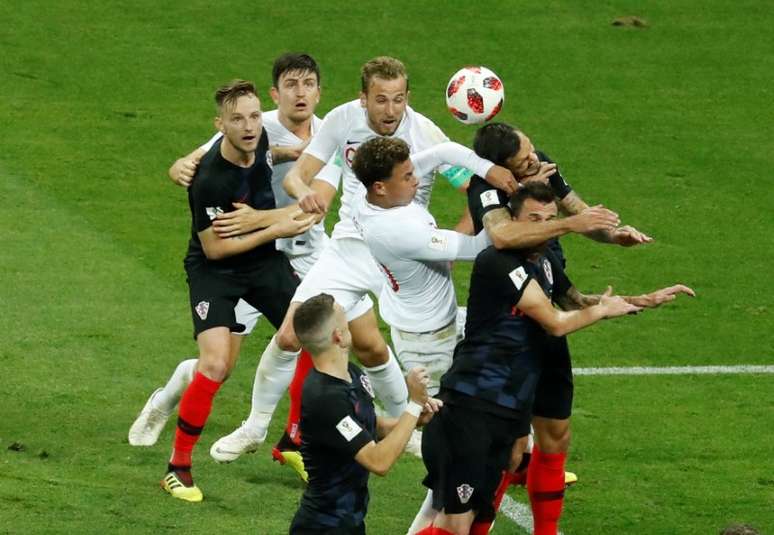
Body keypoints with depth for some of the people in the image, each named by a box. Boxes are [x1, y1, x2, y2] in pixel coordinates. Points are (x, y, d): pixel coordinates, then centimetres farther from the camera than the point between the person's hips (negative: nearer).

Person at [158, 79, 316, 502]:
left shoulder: (261, 141, -10)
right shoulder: (209, 180, -30)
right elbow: (214, 248, -21)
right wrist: (275, 229, -20)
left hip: (263, 261, 7)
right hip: (214, 272, -7)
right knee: (216, 364, -22)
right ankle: (178, 465, -7)